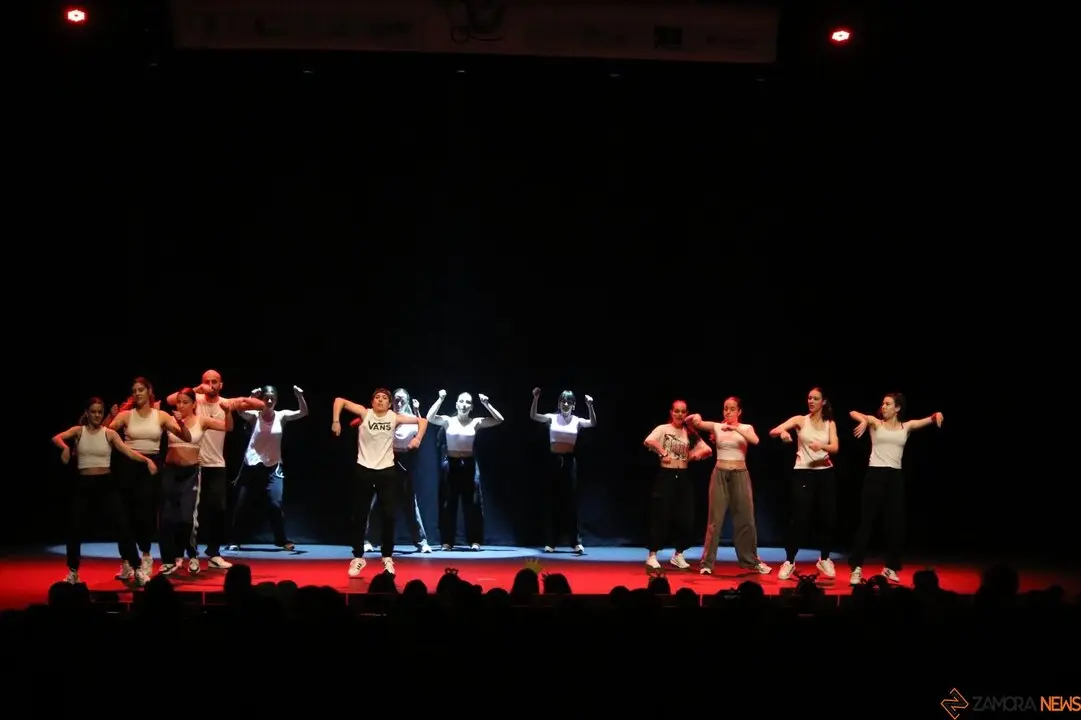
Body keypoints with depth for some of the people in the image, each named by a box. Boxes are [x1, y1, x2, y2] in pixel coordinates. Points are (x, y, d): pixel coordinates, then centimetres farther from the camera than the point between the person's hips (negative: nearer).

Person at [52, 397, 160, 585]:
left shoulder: (110, 434, 2)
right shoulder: (79, 431, 2)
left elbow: (129, 452, -9)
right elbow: (56, 438, -15)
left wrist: (146, 460, -27)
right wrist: (65, 447, -38)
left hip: (105, 483, -1)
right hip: (83, 484, 1)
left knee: (122, 525, -8)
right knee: (75, 528, 3)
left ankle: (137, 570, -4)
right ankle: (73, 572, 20)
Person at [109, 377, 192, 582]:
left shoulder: (161, 416, 4)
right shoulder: (126, 415, 3)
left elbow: (187, 438, 0)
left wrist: (180, 423, -18)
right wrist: (110, 418, -25)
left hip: (152, 465, 0)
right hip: (130, 465, 0)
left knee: (146, 511, -10)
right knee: (129, 512, 3)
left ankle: (145, 558, -1)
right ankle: (128, 561, 14)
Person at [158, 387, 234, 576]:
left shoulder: (201, 421, 1)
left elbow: (228, 427, -8)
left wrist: (228, 412, -25)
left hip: (191, 472, -2)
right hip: (170, 471, 2)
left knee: (188, 516, -8)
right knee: (167, 517, 3)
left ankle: (192, 556, 14)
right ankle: (170, 559, 15)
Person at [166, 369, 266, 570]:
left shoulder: (227, 403, 2)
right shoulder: (196, 400, -3)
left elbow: (261, 405, -3)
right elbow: (170, 400, -20)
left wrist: (240, 401, -21)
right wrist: (197, 390, -25)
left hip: (217, 465, 2)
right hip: (194, 464, -2)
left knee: (218, 509, 1)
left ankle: (214, 554, 10)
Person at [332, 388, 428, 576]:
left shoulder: (394, 418, -1)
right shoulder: (365, 413, -4)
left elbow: (422, 420, 4)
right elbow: (340, 400, -4)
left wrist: (418, 438, -11)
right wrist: (336, 421, -13)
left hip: (386, 471, 1)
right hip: (364, 470, 0)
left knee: (388, 516, 1)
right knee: (359, 516, 5)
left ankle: (387, 558, 13)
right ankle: (358, 557, 16)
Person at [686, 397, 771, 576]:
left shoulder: (746, 428, 3)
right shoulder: (716, 426, 3)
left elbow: (755, 440, -19)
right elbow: (691, 422, -8)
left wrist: (736, 428, -31)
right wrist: (695, 418, -32)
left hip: (740, 475, 1)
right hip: (720, 474, -1)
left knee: (745, 519, 5)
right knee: (715, 519, -1)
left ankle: (751, 560, 18)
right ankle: (707, 562, 3)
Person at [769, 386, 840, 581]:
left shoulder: (830, 424, 6)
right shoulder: (800, 420, 0)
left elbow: (835, 448, -9)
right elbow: (772, 432, -11)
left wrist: (821, 446, -32)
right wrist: (782, 432, -36)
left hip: (825, 473, 3)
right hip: (803, 473, -3)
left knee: (827, 517, 4)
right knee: (799, 518, -9)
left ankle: (824, 559, 22)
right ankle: (789, 561, -1)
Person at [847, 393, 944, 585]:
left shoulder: (906, 427, 10)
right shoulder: (876, 423, 3)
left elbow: (927, 420, 3)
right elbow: (853, 413, -11)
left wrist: (937, 415, -21)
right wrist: (864, 421, -32)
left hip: (896, 476, 3)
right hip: (875, 474, -3)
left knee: (895, 523, 6)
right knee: (867, 521, -3)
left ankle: (890, 567, 19)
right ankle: (857, 567, -1)